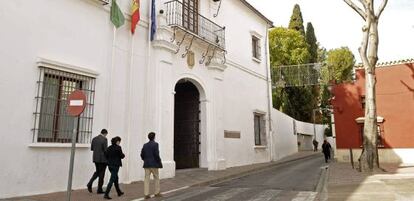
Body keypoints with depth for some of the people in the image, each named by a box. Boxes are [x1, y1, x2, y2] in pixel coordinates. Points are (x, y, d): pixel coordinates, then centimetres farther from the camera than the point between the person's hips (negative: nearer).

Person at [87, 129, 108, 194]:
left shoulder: (94, 139, 6)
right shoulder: (104, 139, -14)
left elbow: (91, 148, 11)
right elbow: (105, 150, -16)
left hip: (95, 158, 6)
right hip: (103, 159, -6)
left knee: (97, 172, 23)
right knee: (101, 174, 4)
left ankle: (90, 183, 4)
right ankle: (99, 190, 10)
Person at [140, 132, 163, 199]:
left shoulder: (145, 145, 8)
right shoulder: (155, 144, -9)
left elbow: (142, 155, 8)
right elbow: (156, 154, -15)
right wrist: (159, 162, -6)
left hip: (146, 164, 5)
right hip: (154, 164, -5)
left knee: (146, 179, 4)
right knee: (156, 178, 10)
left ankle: (146, 194, 3)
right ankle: (157, 193, 16)